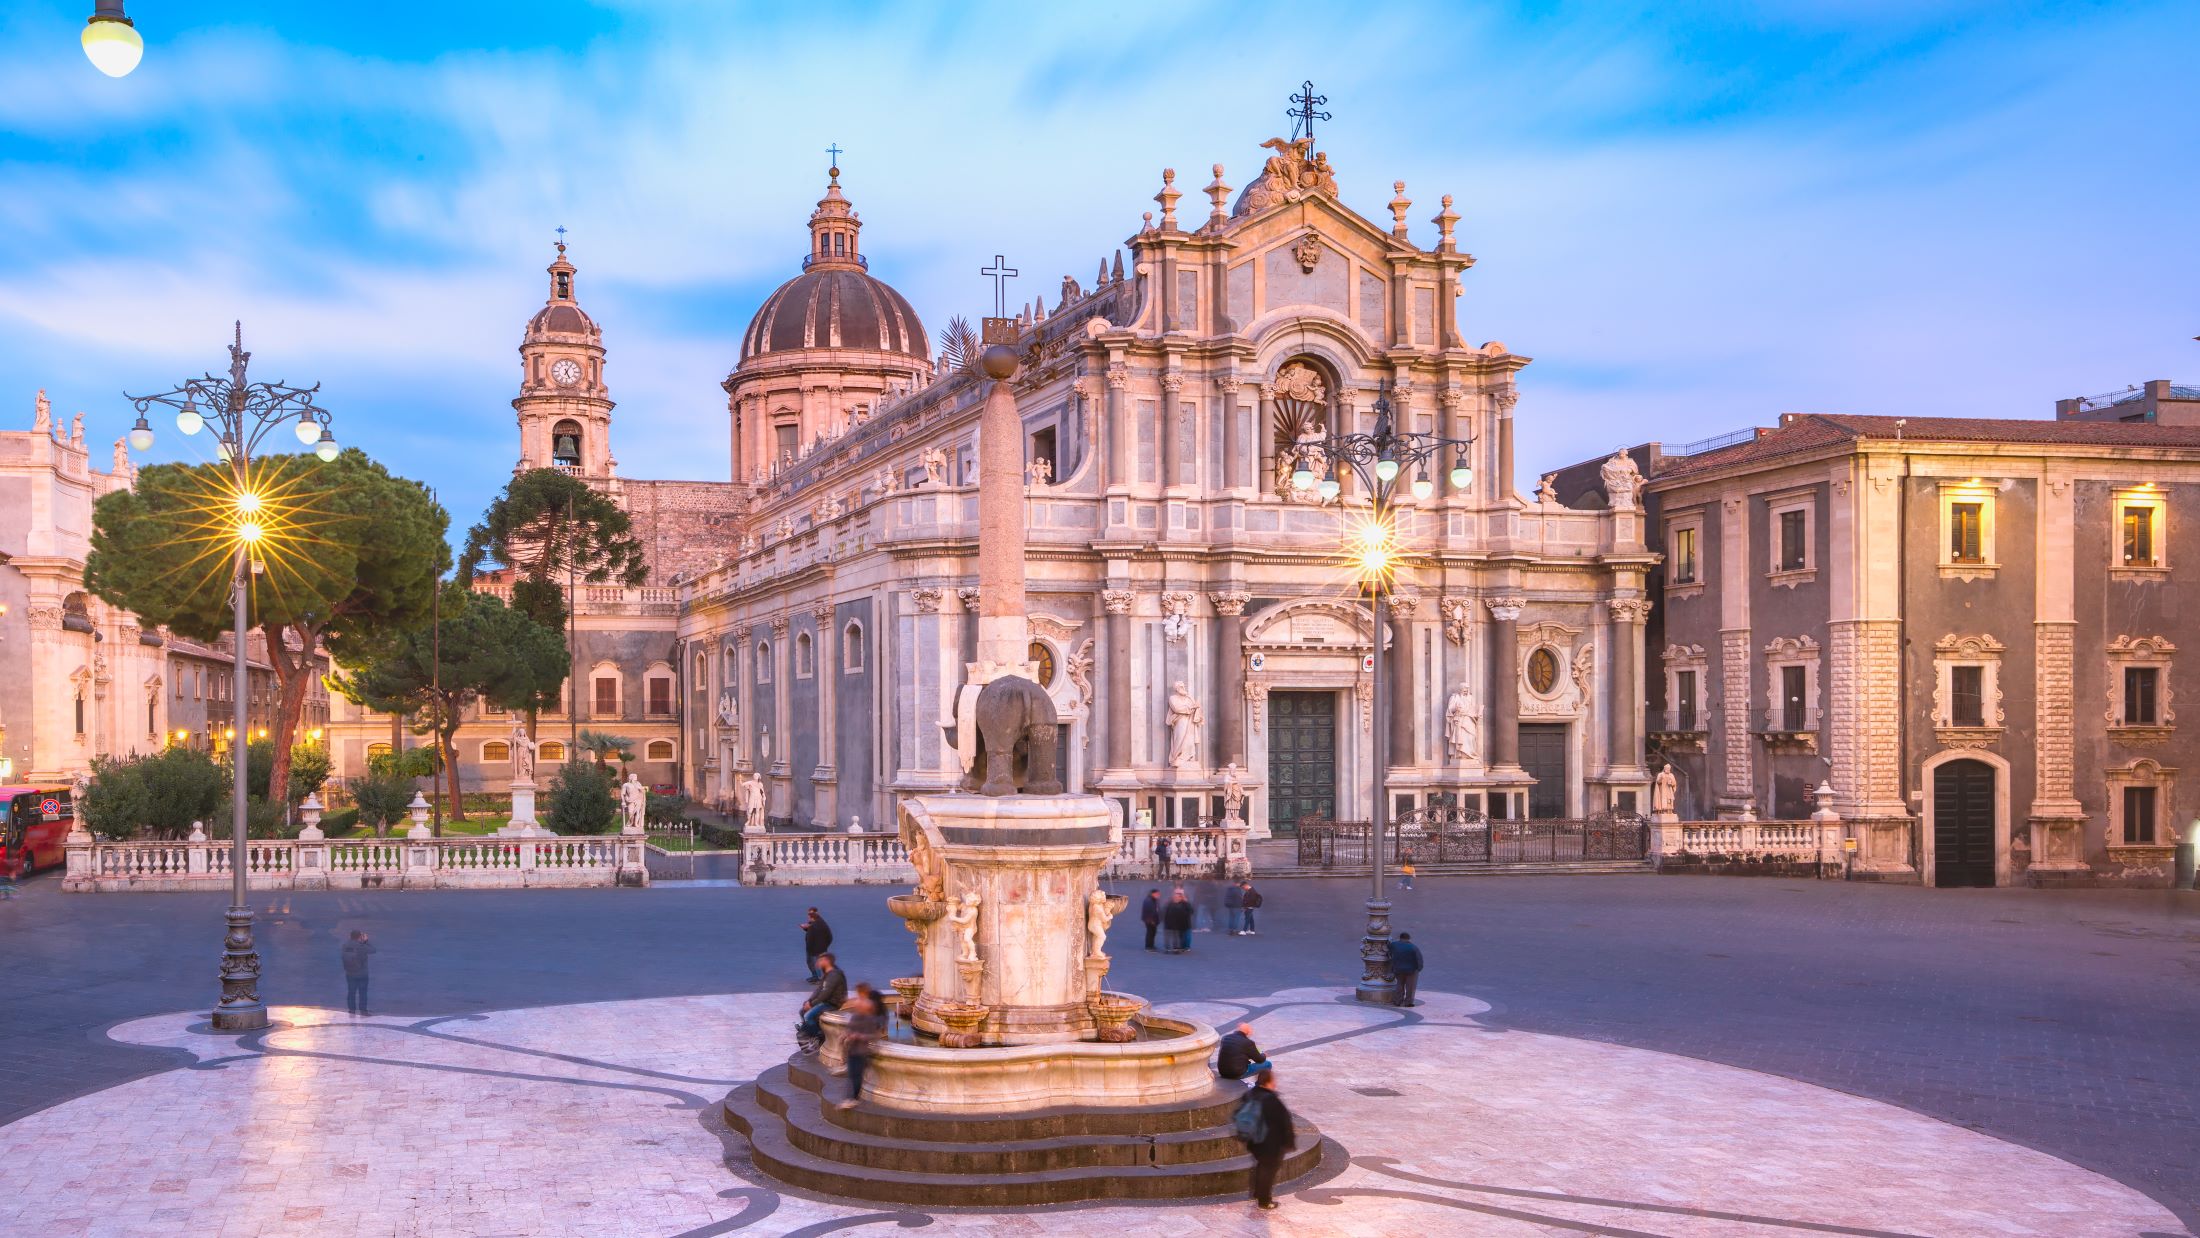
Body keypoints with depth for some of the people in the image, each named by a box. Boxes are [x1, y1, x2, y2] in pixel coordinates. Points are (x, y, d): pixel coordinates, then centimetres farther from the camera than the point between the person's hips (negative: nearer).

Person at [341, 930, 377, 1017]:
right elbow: (373, 949, -13)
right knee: (362, 993, 6)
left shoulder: (345, 946, -5)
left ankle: (352, 1010, 20)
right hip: (362, 974, -5)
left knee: (351, 992, 13)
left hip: (350, 974, 5)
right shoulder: (361, 946, -21)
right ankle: (363, 1011, 10)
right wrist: (366, 941, -2)